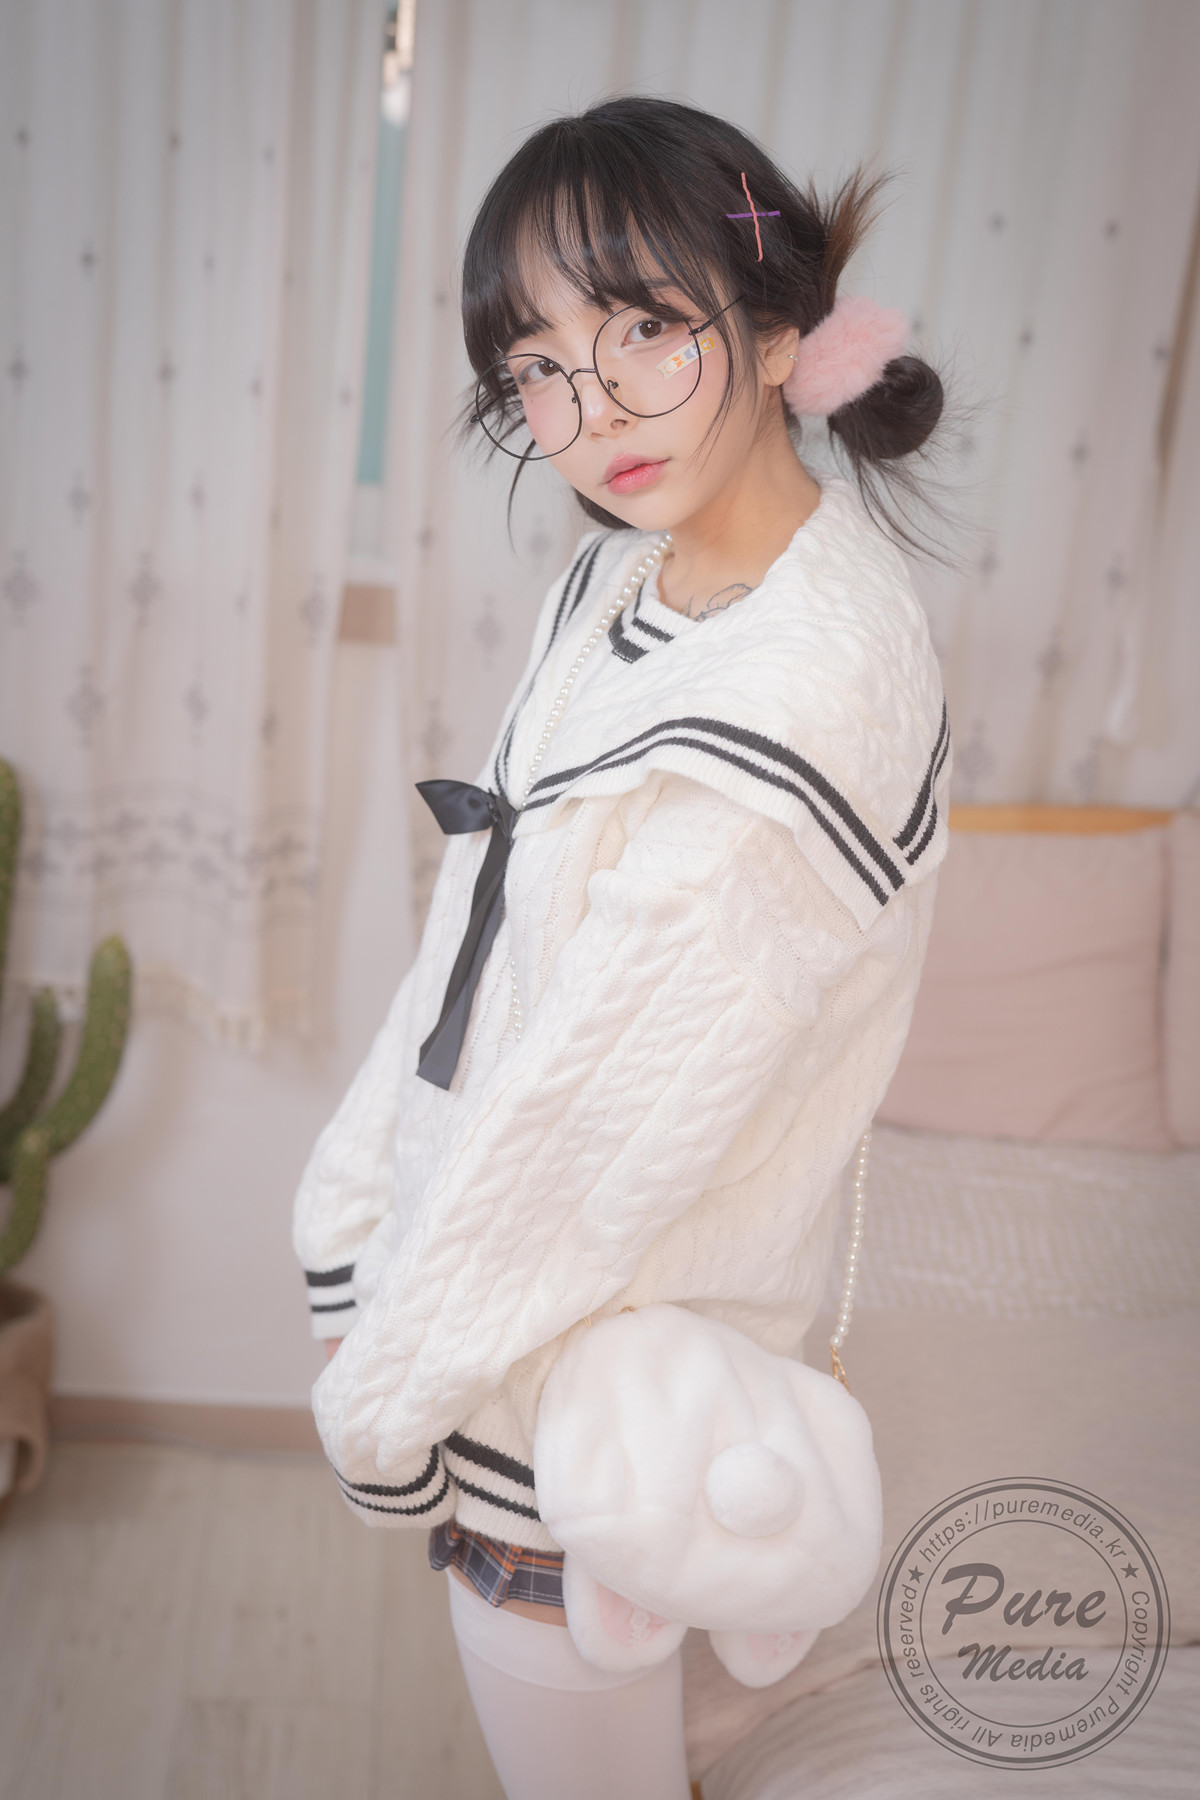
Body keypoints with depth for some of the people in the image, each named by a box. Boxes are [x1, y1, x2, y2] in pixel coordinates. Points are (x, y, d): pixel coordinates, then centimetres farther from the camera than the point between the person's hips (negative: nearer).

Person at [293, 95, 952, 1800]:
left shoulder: (799, 708, -31)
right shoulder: (626, 574, -2)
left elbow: (601, 1118, -26)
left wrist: (386, 1391, -14)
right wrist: (357, 1190, 7)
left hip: (611, 1328, -7)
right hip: (515, 1230, 8)